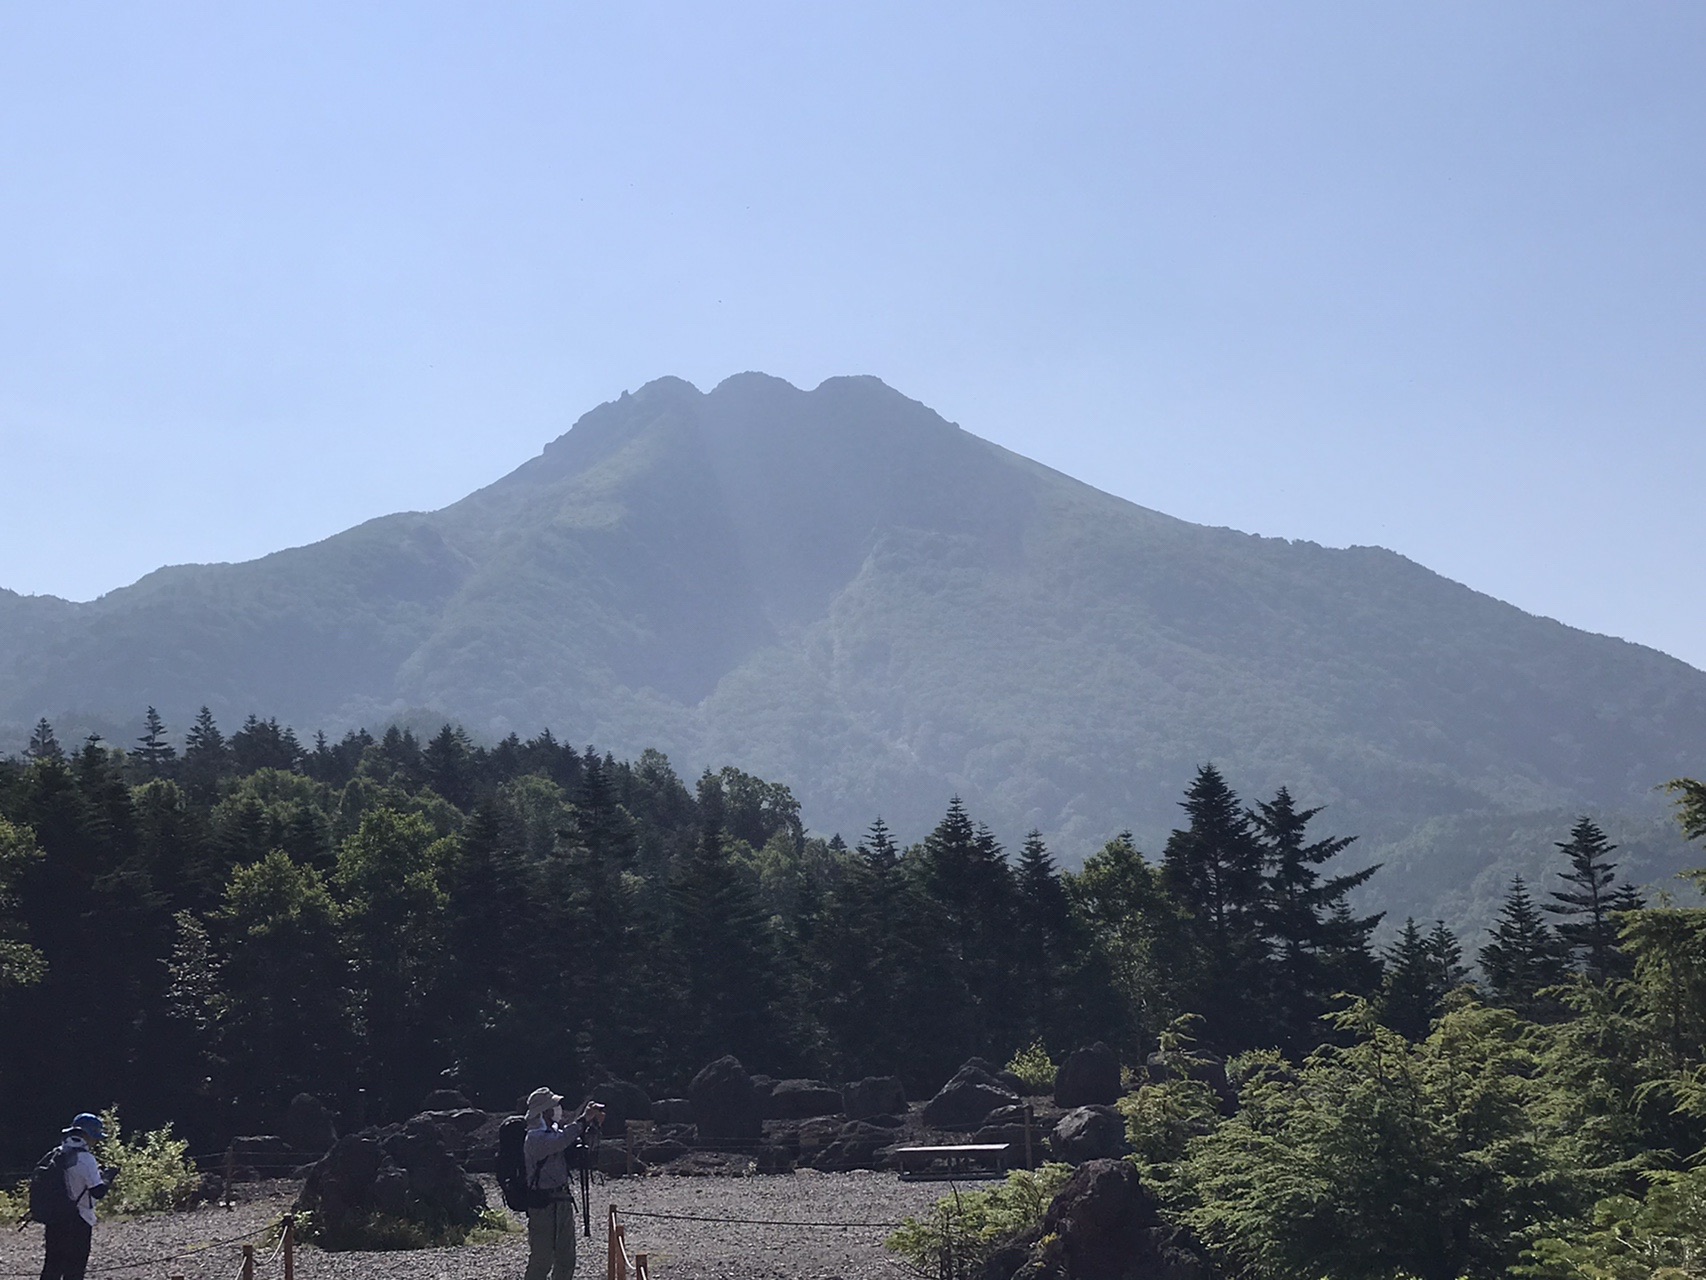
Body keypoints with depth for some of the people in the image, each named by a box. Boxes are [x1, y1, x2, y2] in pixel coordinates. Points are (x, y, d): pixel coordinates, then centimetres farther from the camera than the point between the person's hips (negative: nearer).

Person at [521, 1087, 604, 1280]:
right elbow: (560, 1141, -34)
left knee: (566, 1257, 14)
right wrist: (583, 1119, -29)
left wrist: (593, 1125, 0)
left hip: (563, 1199, 9)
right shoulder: (535, 1137, -16)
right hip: (543, 1203, -9)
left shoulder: (555, 1130, 11)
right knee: (542, 1259, -6)